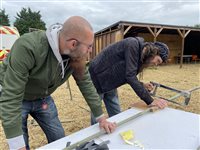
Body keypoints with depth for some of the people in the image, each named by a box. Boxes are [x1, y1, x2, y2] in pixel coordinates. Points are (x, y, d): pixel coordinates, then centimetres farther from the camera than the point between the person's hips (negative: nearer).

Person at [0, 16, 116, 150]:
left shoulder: (76, 54, -20)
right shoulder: (27, 47, -38)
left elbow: (86, 82, -10)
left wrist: (101, 118, -7)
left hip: (42, 98, 5)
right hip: (14, 98, -4)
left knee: (59, 139, 9)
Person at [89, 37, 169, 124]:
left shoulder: (140, 55, 3)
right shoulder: (133, 45, -23)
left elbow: (127, 76, 11)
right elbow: (130, 76, -30)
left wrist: (142, 85, -3)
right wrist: (150, 101, -28)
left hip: (110, 84, 8)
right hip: (97, 80, -8)